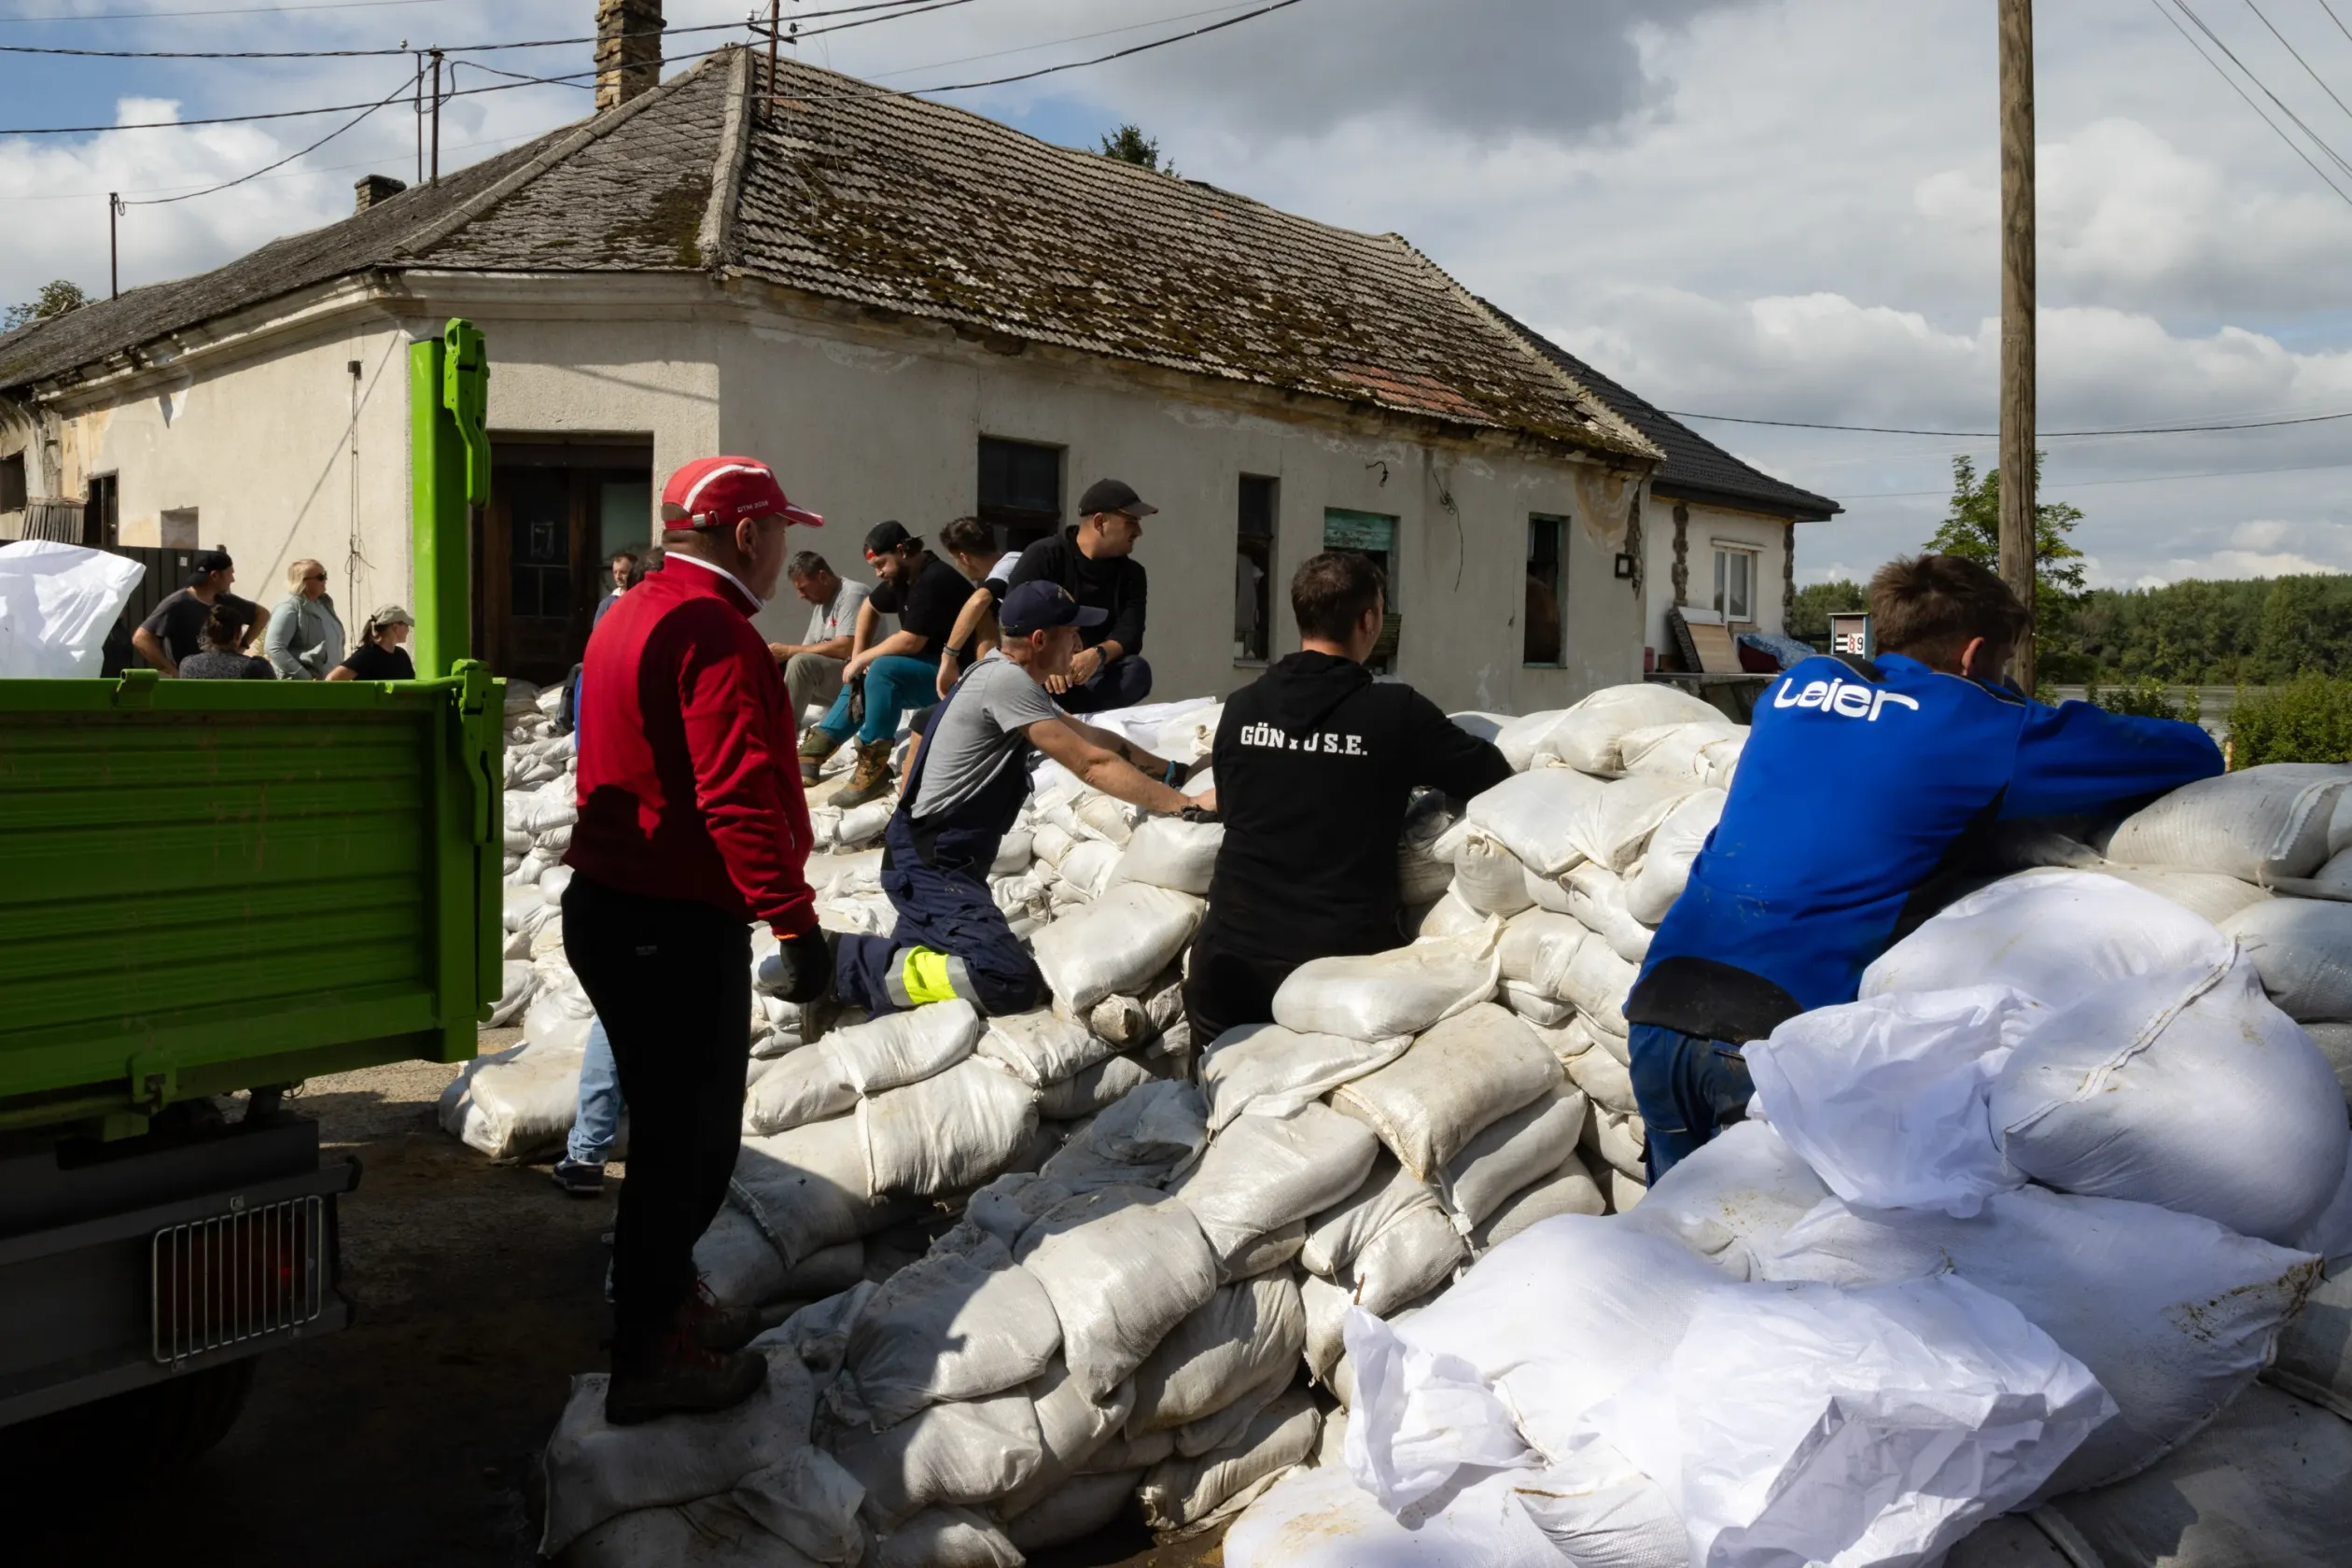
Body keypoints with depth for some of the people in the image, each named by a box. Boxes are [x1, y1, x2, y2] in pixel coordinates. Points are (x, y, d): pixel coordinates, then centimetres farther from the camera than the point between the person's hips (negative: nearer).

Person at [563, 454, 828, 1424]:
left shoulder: (633, 616, 17)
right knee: (691, 1138, 0)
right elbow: (741, 793, -26)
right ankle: (649, 1361, 11)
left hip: (612, 908, 10)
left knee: (674, 1126, 22)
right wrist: (793, 919, -25)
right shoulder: (713, 630, -17)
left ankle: (664, 1302, 37)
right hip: (680, 928, -10)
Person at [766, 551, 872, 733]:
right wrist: (780, 655, -12)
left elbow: (844, 648, -24)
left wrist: (789, 650, -19)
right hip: (830, 681, 9)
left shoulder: (853, 595, -12)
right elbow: (810, 651, 8)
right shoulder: (821, 603, 16)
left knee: (800, 663, -30)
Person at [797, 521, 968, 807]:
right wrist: (858, 657, 10)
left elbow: (910, 642, -26)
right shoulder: (901, 577, 7)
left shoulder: (933, 580, -22)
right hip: (925, 666, 11)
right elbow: (869, 608, 23)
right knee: (860, 677, 14)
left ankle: (873, 769, -27)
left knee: (882, 670, -29)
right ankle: (815, 751, 9)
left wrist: (861, 659, -13)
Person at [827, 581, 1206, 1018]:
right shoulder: (1007, 680, -17)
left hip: (938, 860, 11)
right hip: (930, 865, -11)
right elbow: (1092, 764, -18)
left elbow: (1087, 736, 22)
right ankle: (841, 963, -14)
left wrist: (1170, 770, 17)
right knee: (1013, 981, -25)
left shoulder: (1005, 676, 13)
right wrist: (1187, 806, -15)